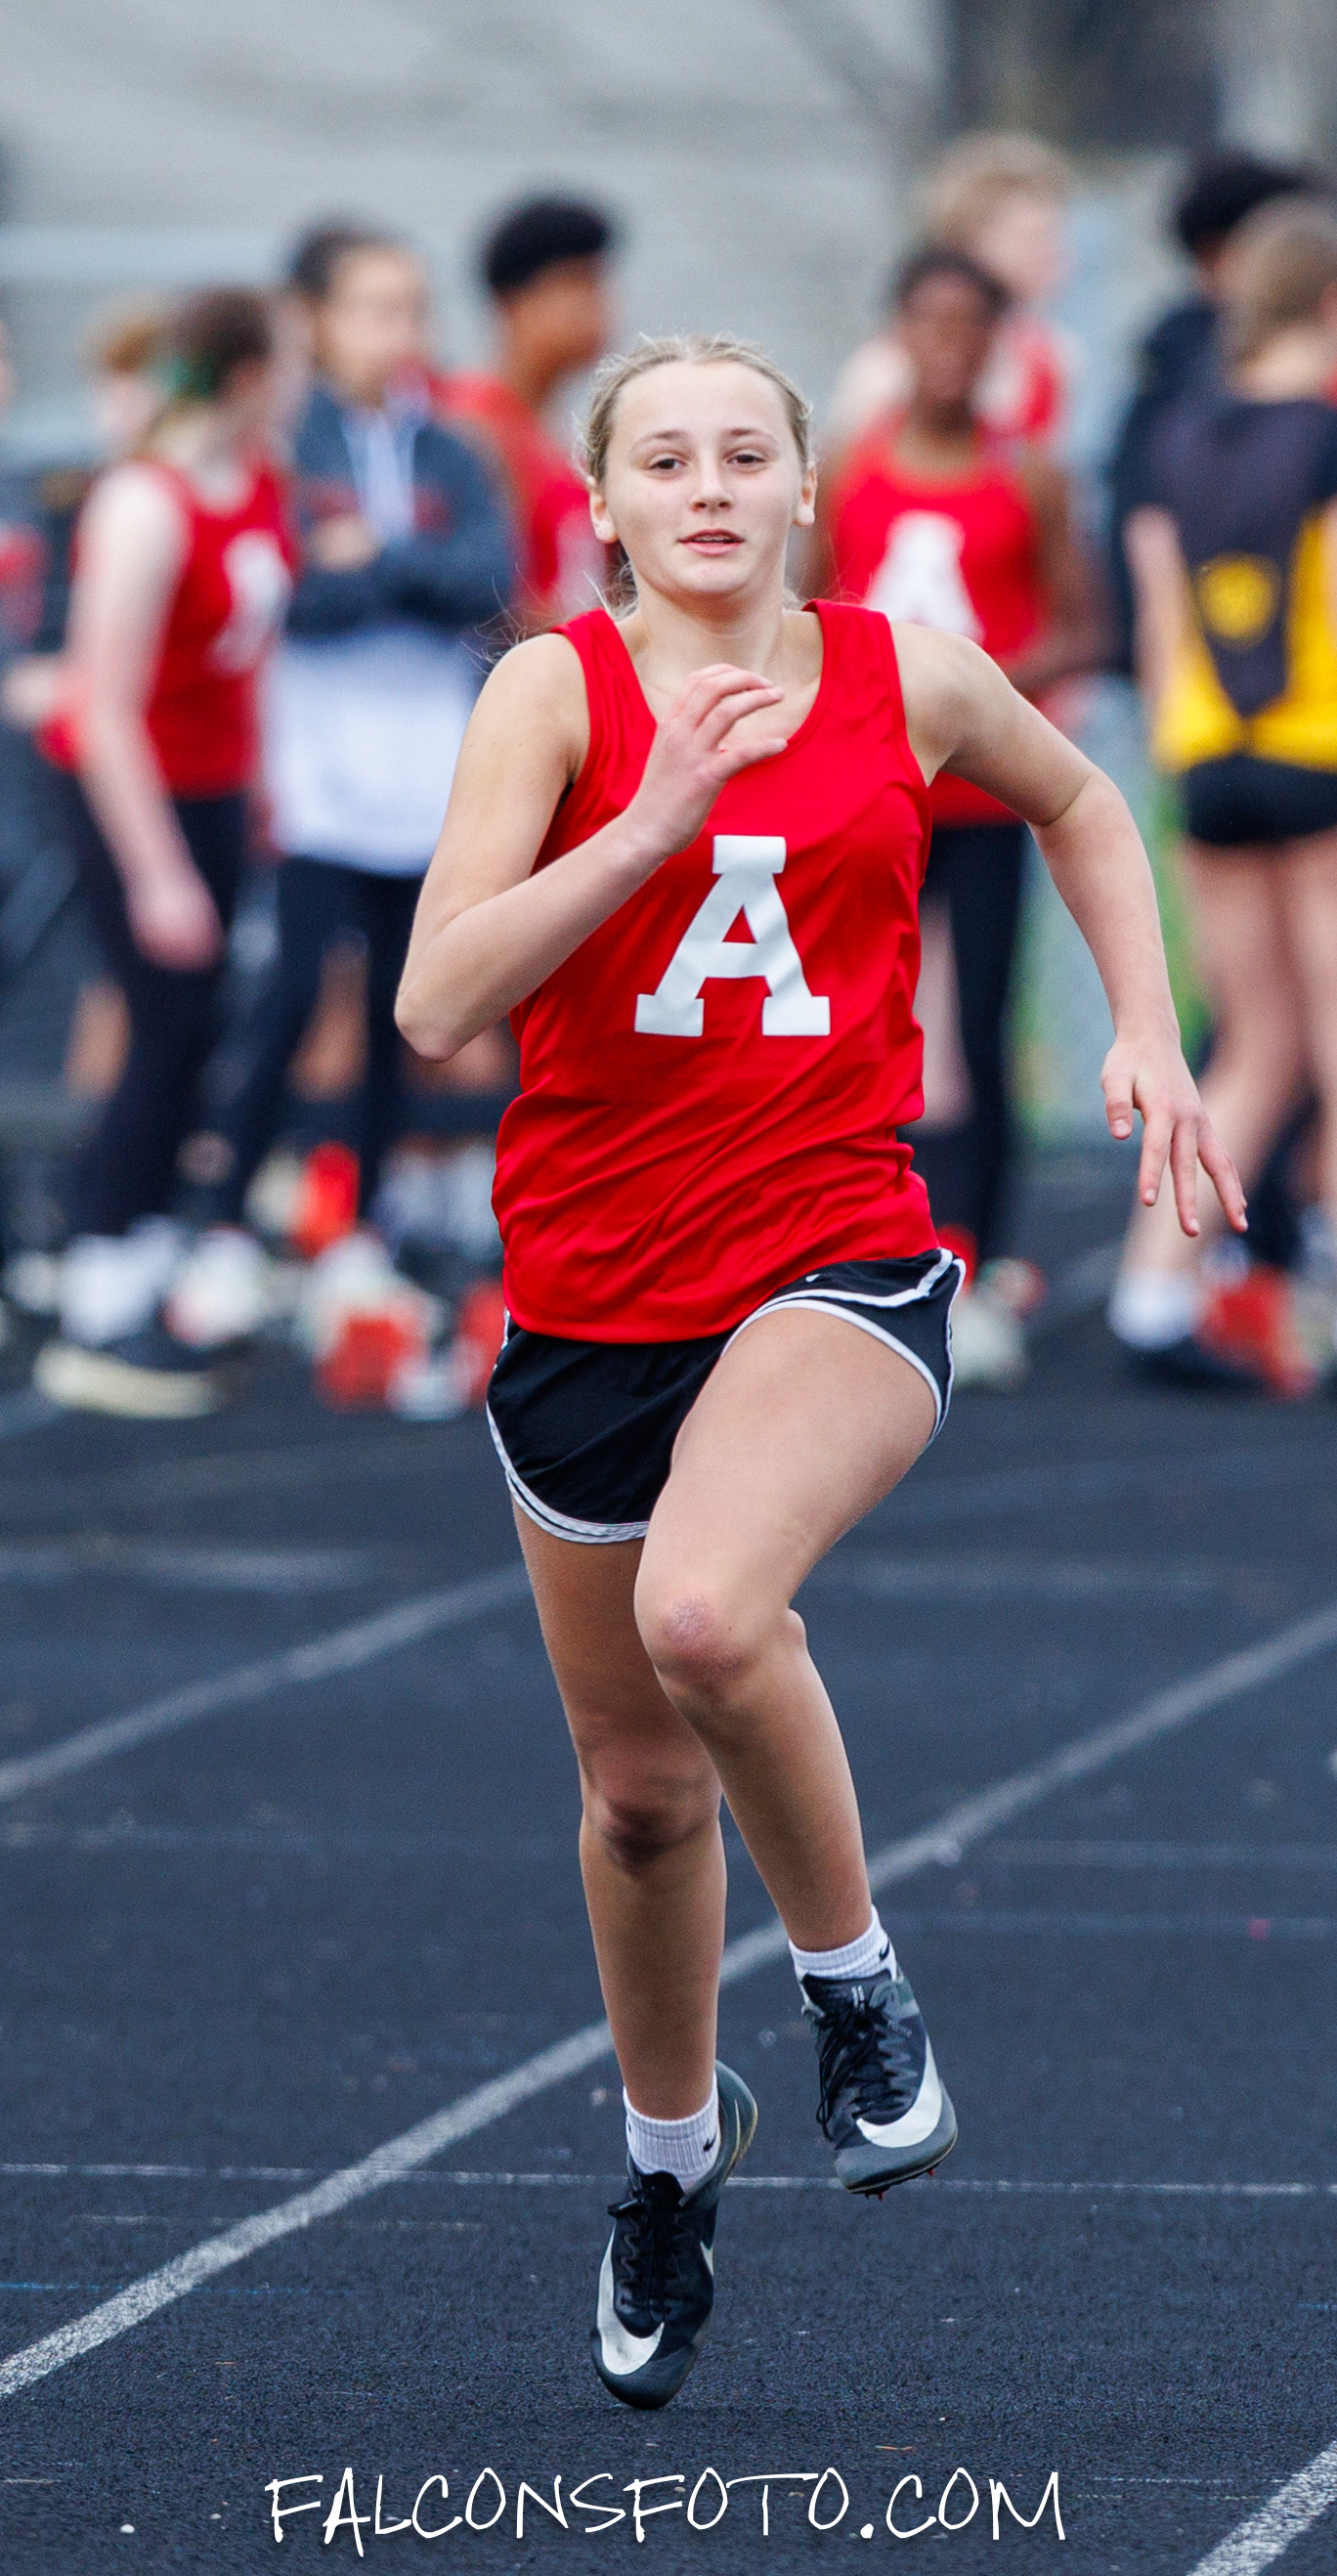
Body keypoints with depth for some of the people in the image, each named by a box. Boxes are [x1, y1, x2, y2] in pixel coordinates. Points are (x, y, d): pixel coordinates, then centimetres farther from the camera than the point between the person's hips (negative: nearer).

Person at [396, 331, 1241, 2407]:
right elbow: (439, 1003, -15)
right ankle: (673, 2145, 40)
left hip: (841, 1264, -2)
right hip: (590, 1287, 2)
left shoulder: (907, 677, 0)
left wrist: (1146, 1034, 14)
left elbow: (1077, 802, 23)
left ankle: (853, 1977, -8)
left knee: (705, 1611, -33)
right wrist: (657, 815, -22)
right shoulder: (558, 689, -4)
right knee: (638, 1781, 13)